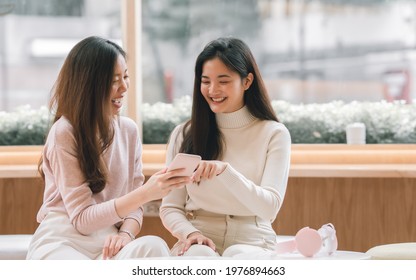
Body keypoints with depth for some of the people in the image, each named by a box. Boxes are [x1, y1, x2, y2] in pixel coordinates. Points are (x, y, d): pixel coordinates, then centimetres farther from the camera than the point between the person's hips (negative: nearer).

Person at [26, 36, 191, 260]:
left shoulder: (128, 130, 10)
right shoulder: (64, 133, -8)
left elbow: (132, 205, 12)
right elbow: (82, 219, -11)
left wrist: (126, 233, -13)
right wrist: (146, 193, -22)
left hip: (107, 243, 5)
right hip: (62, 243, -5)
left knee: (153, 247, -32)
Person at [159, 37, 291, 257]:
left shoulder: (274, 134, 3)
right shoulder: (184, 134, 9)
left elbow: (269, 207, -8)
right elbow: (170, 208, 8)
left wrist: (225, 171, -24)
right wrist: (190, 233, -15)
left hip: (252, 242, -1)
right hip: (198, 242, 1)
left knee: (239, 256, -38)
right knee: (200, 255, -36)